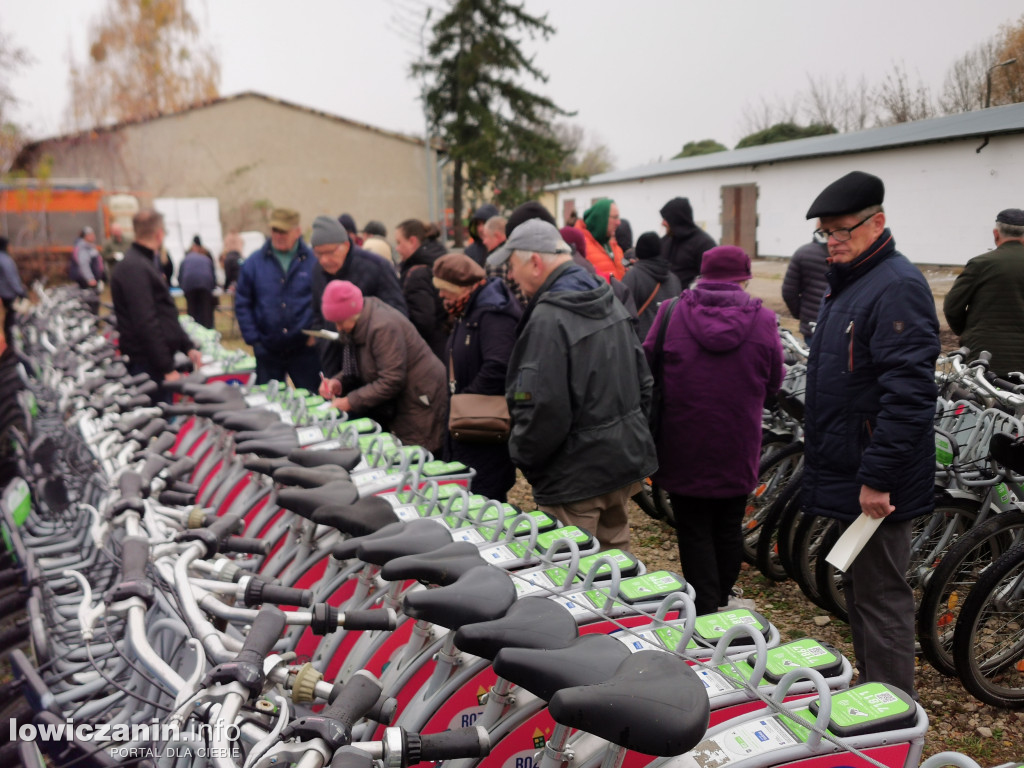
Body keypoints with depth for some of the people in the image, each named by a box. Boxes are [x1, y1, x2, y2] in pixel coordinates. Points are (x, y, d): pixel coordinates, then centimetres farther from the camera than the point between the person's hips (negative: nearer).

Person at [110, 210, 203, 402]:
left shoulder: (146, 263, 19)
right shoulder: (134, 268, -14)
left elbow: (168, 314, 24)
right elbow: (145, 323, -21)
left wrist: (188, 347, 16)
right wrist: (167, 368, -20)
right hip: (147, 365, -10)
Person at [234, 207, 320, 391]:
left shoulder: (313, 262, -2)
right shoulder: (254, 263, 4)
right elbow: (242, 304, 6)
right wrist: (252, 338, -1)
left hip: (305, 349, -2)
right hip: (267, 351, 2)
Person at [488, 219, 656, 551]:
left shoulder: (548, 319, -22)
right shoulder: (610, 301, 7)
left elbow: (543, 409, -26)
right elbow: (642, 377, 14)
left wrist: (521, 452, -8)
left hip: (577, 474, -9)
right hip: (627, 458, 9)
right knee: (615, 554, 24)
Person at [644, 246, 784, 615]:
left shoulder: (671, 313, -8)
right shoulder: (762, 319, -7)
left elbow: (647, 370, 1)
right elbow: (774, 383, 3)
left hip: (683, 448, -1)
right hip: (736, 450, 1)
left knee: (694, 532, 9)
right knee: (728, 530, 19)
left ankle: (704, 615, 11)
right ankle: (723, 601, 36)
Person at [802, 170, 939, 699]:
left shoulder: (898, 287, -18)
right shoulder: (847, 282, 14)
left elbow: (908, 393, -26)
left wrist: (878, 478, -26)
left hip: (876, 485, -10)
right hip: (848, 475, 10)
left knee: (881, 600, 0)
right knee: (857, 590, 20)